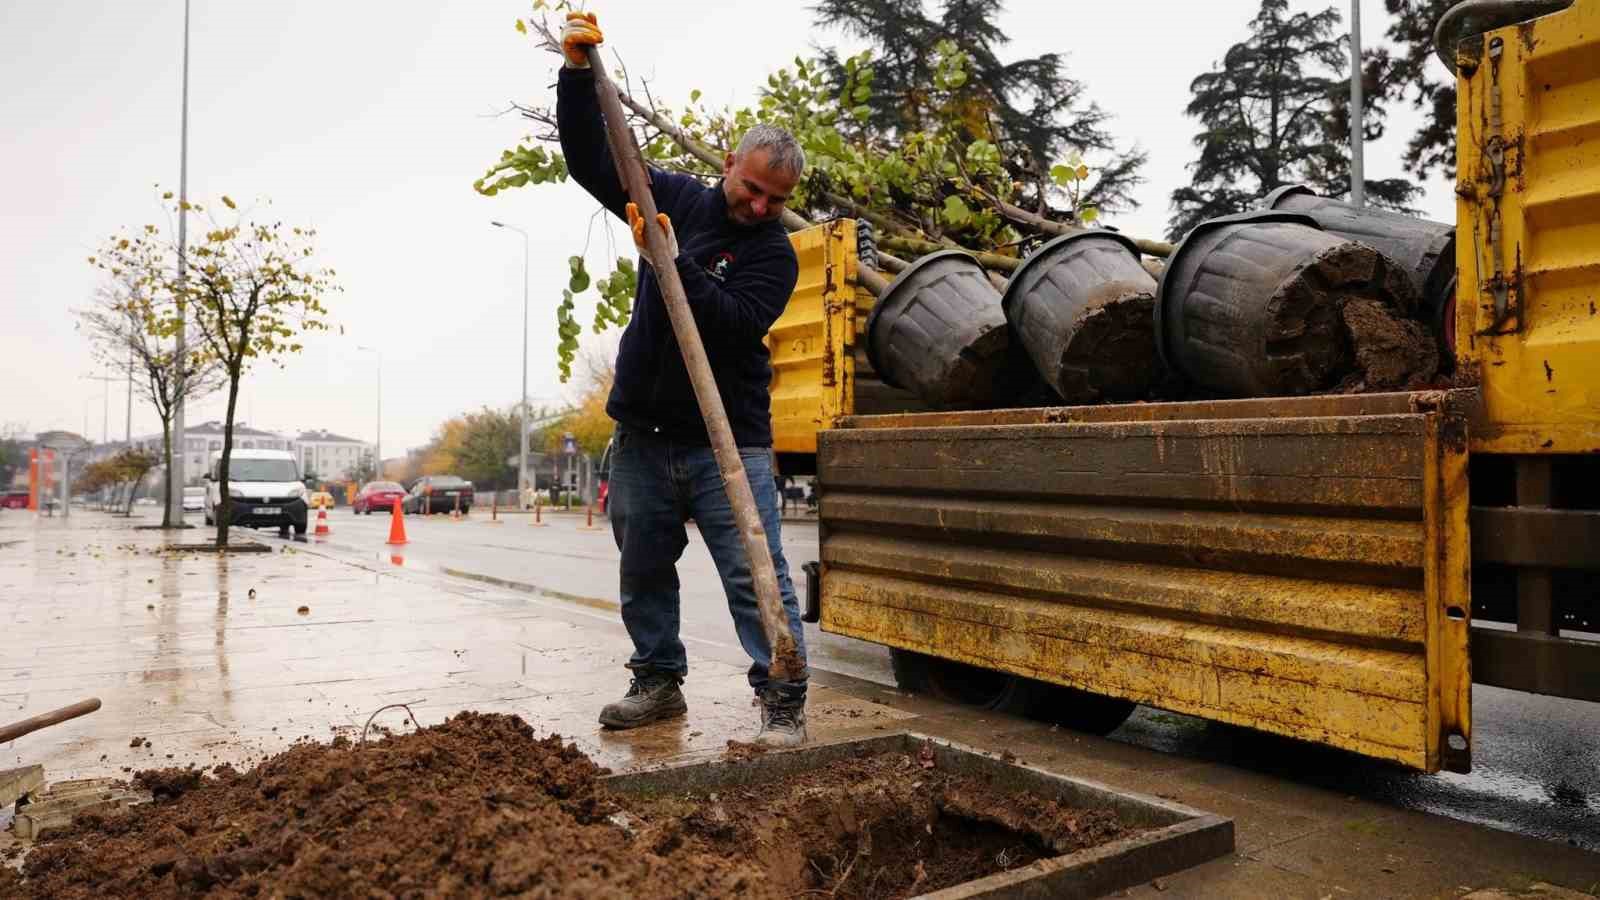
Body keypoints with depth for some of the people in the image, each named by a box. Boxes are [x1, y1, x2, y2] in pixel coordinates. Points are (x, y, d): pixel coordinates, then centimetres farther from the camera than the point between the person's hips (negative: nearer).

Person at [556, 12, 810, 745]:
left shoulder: (775, 255, -4)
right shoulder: (676, 199, 7)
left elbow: (736, 320, -20)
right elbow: (590, 160, 9)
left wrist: (675, 266, -28)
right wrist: (577, 73, -2)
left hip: (728, 443, -4)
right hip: (643, 437, 5)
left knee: (756, 576, -7)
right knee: (643, 572, 14)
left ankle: (783, 703, 1)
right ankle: (658, 682, 30)